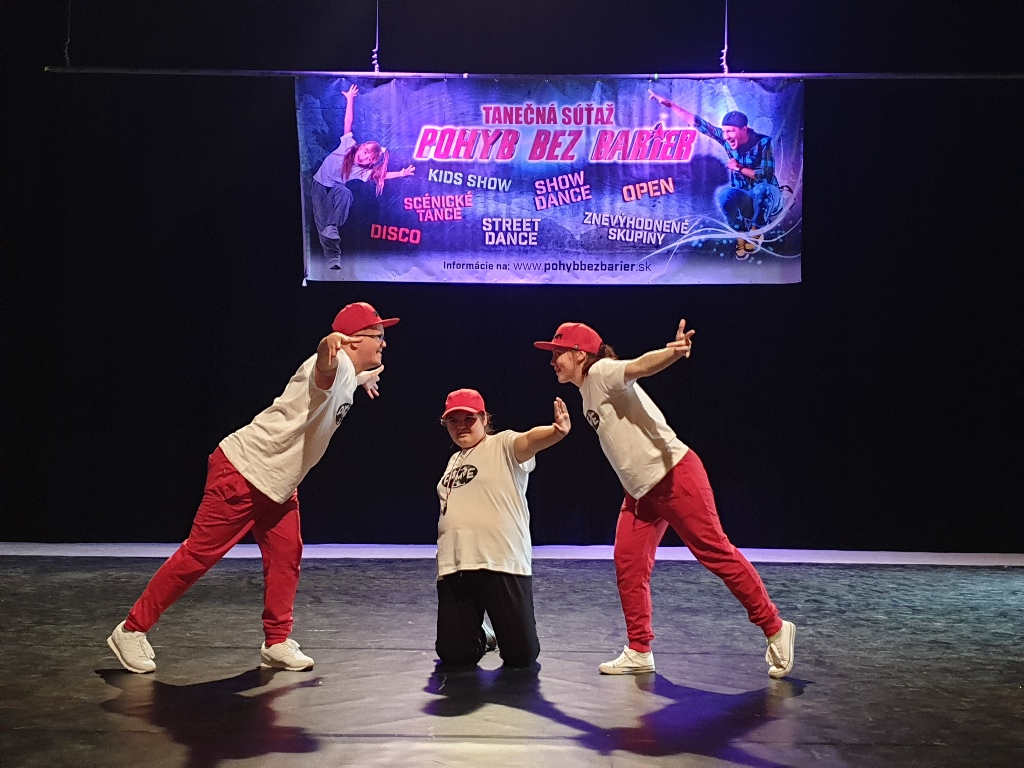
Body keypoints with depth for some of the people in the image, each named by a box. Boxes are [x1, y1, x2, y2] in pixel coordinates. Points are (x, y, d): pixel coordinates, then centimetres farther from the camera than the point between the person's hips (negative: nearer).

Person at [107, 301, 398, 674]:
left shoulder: (352, 376, 8)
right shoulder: (336, 365, -21)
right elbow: (323, 368, -50)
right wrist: (328, 345, -69)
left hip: (278, 483, 9)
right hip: (242, 471, -9)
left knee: (286, 557, 5)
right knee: (198, 554, -4)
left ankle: (277, 644, 16)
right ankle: (132, 631, 7)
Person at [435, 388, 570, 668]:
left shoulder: (503, 446, -3)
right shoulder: (454, 461, 19)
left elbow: (530, 439, -26)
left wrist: (556, 431, -49)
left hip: (504, 566, -6)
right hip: (454, 569, 6)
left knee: (522, 655, -3)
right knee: (454, 655, 4)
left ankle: (502, 634, 32)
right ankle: (480, 636, 37)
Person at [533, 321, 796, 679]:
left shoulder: (601, 372, -11)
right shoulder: (587, 396, 16)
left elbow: (640, 366, -32)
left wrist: (673, 352, -52)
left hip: (676, 476, -9)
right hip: (640, 491, 9)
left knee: (714, 552, -6)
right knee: (628, 566, 4)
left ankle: (774, 628, 6)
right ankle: (639, 652, 13)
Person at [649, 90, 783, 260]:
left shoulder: (763, 143, -21)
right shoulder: (726, 138, -10)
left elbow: (767, 176, -23)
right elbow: (699, 123, -11)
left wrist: (740, 168, -25)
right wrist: (670, 105, -14)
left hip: (767, 197, -3)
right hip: (743, 198, 3)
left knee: (762, 189, -37)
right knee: (723, 193, -29)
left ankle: (756, 232, -14)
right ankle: (742, 235, -12)